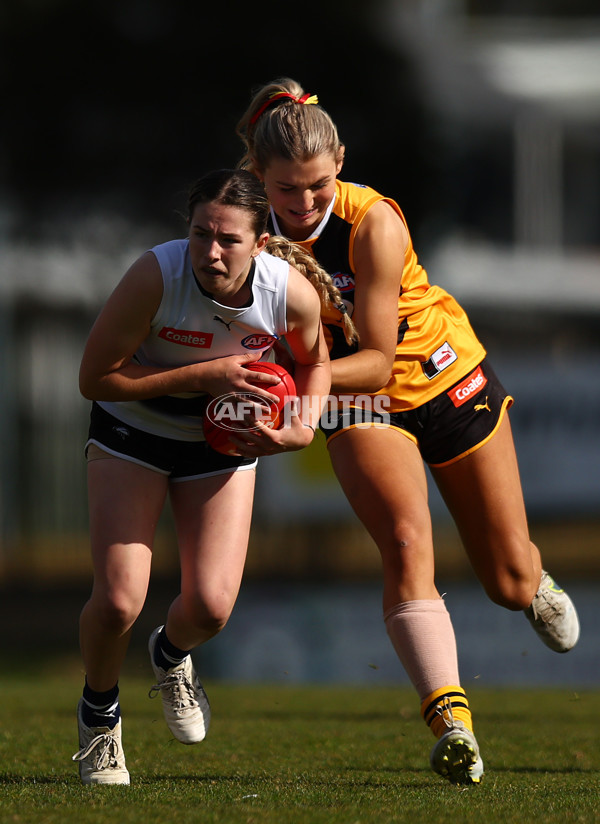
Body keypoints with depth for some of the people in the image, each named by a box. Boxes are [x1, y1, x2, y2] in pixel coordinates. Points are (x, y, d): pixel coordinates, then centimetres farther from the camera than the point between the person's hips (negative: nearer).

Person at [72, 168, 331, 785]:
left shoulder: (292, 293, -22)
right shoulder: (156, 276, -32)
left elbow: (313, 361, 2)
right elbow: (95, 377, -25)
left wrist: (304, 427, -17)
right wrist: (204, 375, -32)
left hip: (224, 438, 2)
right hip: (131, 432, -2)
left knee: (210, 607, -11)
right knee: (118, 600, -14)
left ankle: (171, 655, 29)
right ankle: (99, 714, 20)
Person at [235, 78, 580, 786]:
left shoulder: (373, 223, -28)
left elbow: (377, 359, -27)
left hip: (449, 381, -2)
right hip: (362, 407, 2)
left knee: (510, 583, 10)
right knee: (405, 542, -28)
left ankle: (534, 586, 50)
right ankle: (450, 720, -37)